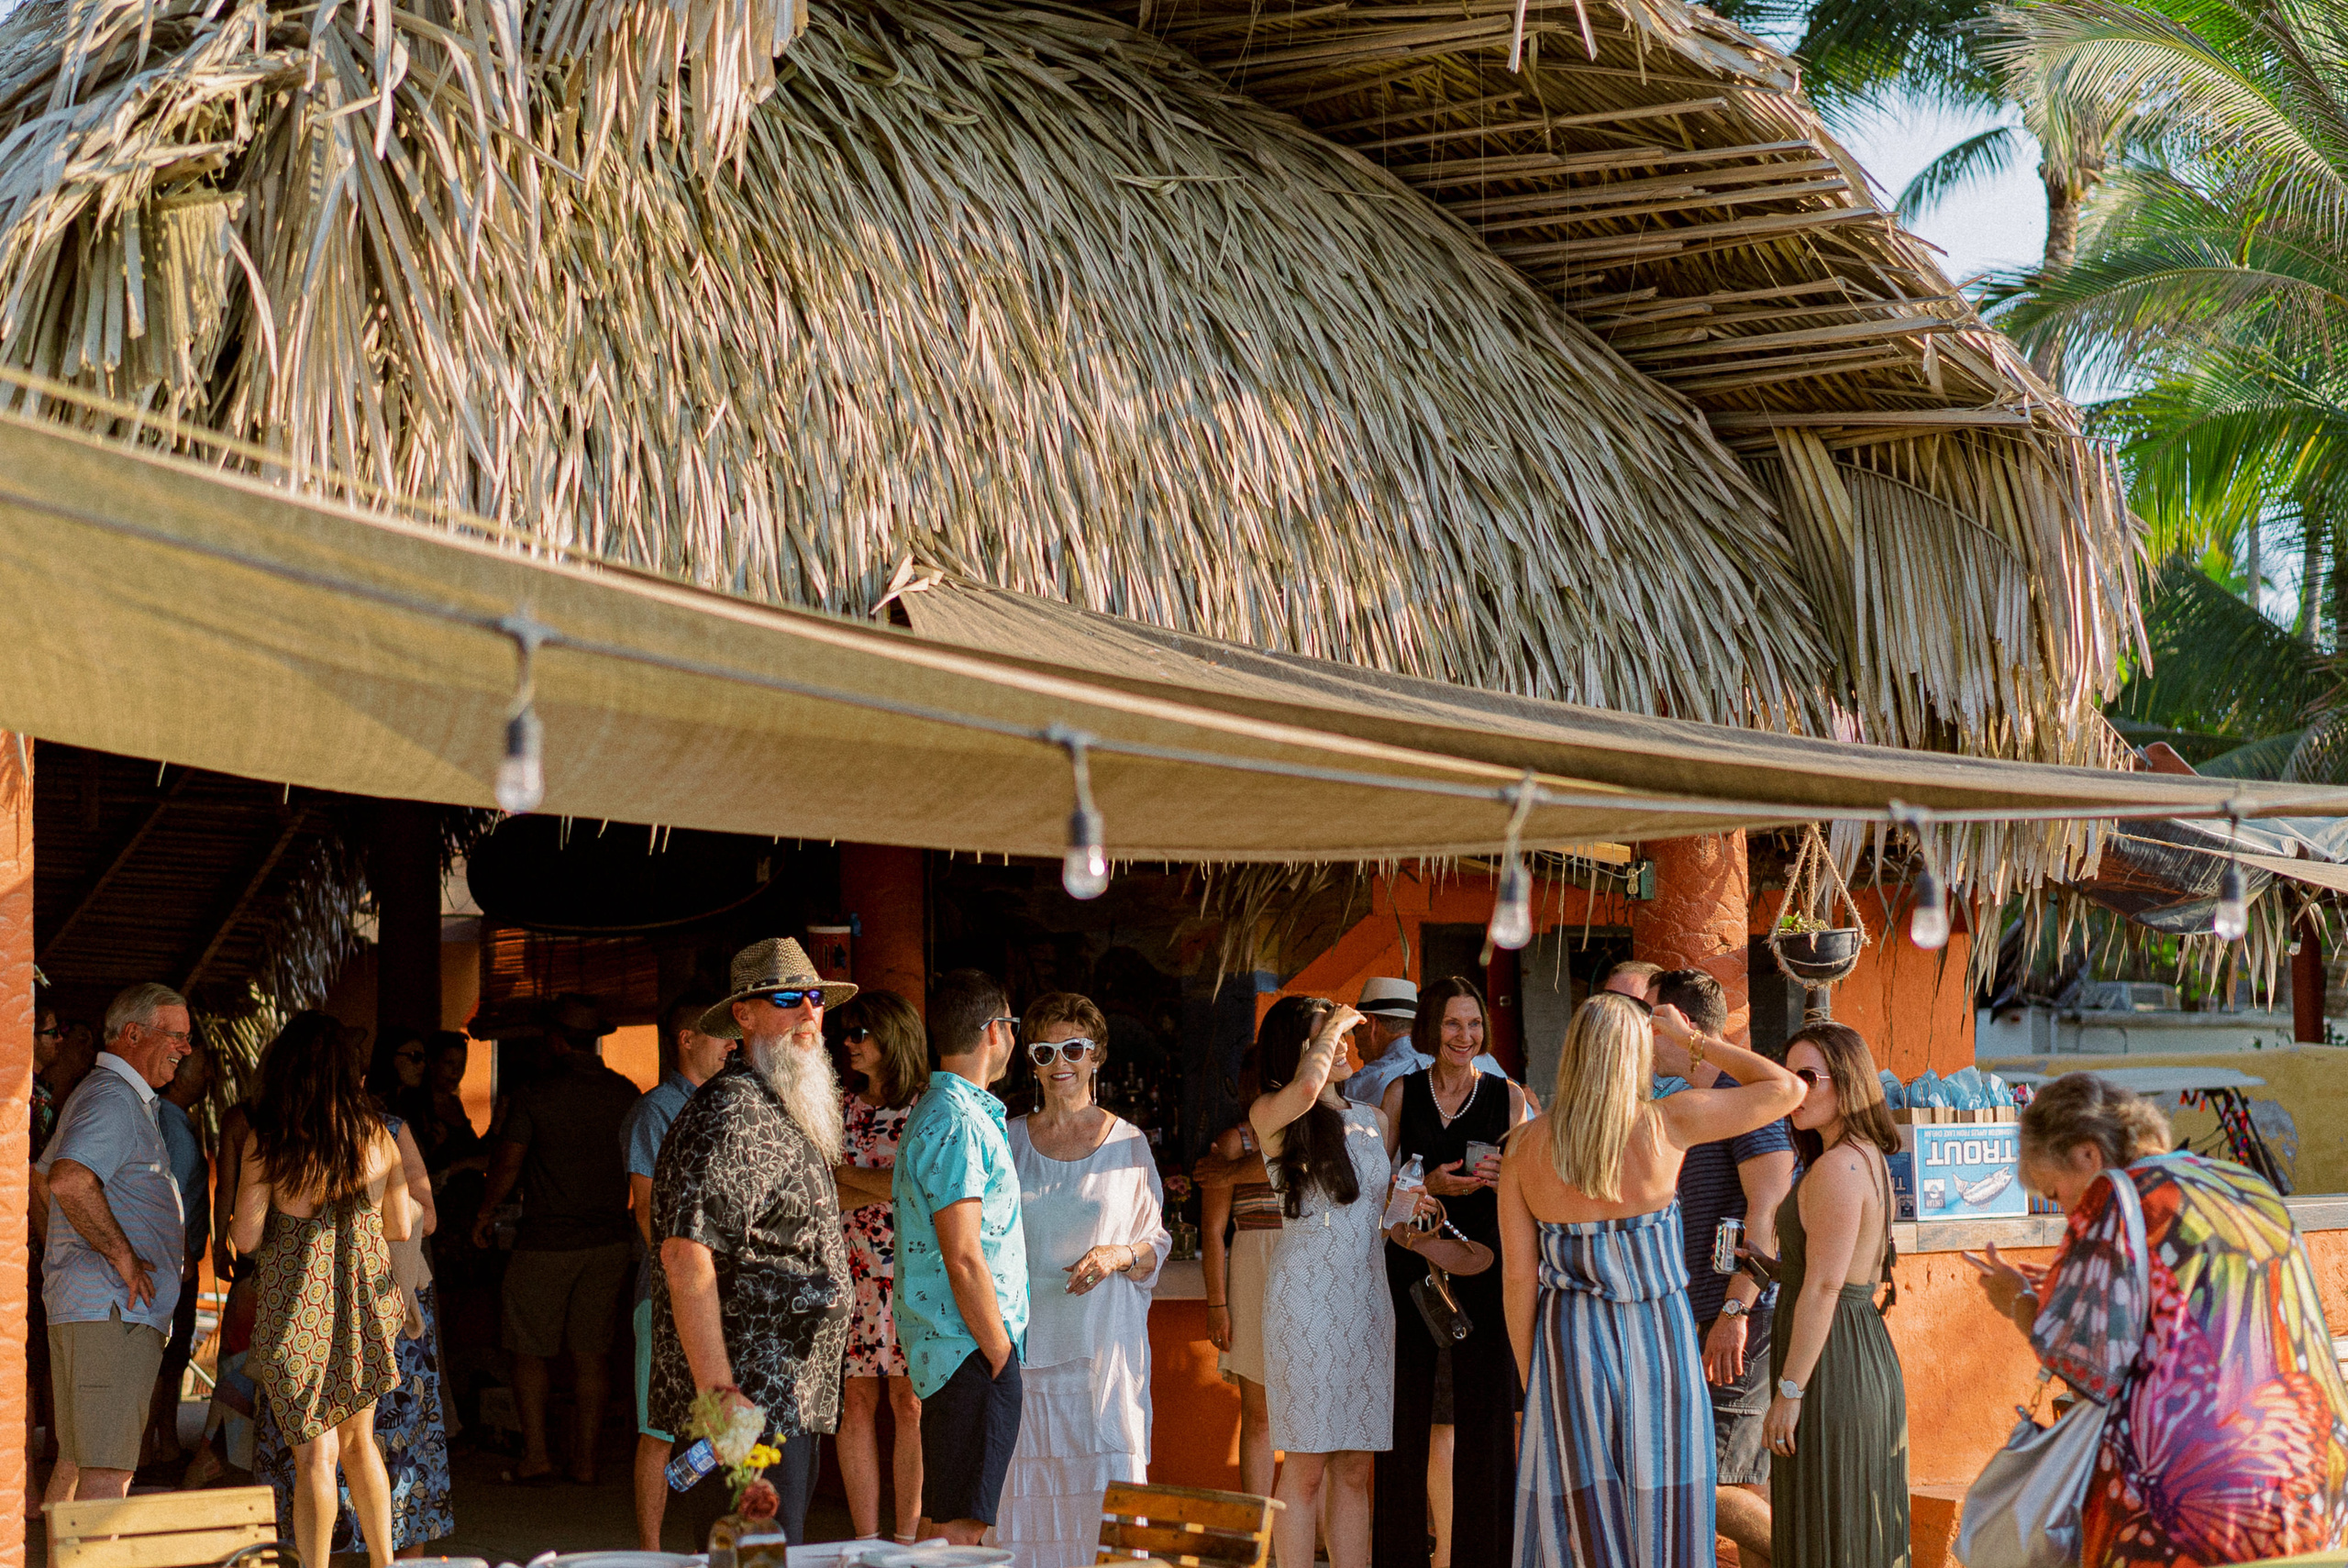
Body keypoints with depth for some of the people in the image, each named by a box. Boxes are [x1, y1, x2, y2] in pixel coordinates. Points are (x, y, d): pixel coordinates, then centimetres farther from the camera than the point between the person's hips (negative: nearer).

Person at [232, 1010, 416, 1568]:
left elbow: (246, 1238, -9)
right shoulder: (377, 1134, 1)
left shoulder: (267, 1140, -8)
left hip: (296, 1306, -3)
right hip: (366, 1302, 3)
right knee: (357, 1439, 18)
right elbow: (400, 1226, 8)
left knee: (314, 1452, 3)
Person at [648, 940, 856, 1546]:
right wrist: (717, 1393, -26)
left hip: (792, 1401, 10)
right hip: (748, 1405, -10)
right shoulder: (729, 1114, -14)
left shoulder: (790, 1114, 18)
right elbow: (686, 1256, -22)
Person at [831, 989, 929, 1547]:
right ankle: (866, 1539, 8)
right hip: (851, 1275, 3)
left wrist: (845, 1174, -6)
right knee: (856, 1404, 2)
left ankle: (907, 1536, 6)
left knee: (910, 1406, -2)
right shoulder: (841, 1110, 11)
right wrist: (888, 1185, -10)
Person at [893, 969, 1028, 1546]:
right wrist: (1001, 1356, -14)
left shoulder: (934, 1111, 17)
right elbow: (964, 1260, -20)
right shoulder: (957, 1124, -16)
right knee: (959, 1525, -9)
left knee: (941, 1516, 14)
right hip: (971, 1348, -10)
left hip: (944, 1351, 10)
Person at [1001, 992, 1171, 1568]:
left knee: (1104, 1487, -5)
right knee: (1027, 1491, -2)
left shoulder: (1127, 1144, 6)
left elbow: (1156, 1249, 9)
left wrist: (1119, 1256, -12)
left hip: (1104, 1341, -1)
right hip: (1027, 1340, 1)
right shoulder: (1009, 1141, 9)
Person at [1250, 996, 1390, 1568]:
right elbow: (1307, 1087, -26)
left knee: (1355, 1467, 6)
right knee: (1306, 1466, -4)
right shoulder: (1270, 1114, -2)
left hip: (1369, 1299, 5)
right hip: (1305, 1299, -5)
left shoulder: (1374, 1120, 17)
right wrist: (1330, 1027, -8)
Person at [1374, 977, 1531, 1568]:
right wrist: (1428, 1185, -9)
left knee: (1484, 1414, -2)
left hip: (1481, 1263, 0)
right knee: (1408, 1411, 1)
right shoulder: (1401, 1092, 8)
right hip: (1411, 1265, 0)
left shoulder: (1507, 1096, 7)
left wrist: (1504, 1178, -10)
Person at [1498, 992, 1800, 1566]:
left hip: (1568, 1346, 2)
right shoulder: (1667, 1123, -9)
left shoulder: (1526, 1145, -2)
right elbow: (1786, 1087, 0)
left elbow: (1518, 1276, -1)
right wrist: (1694, 1041, 7)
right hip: (1657, 1338, -2)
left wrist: (1530, 1381, 8)